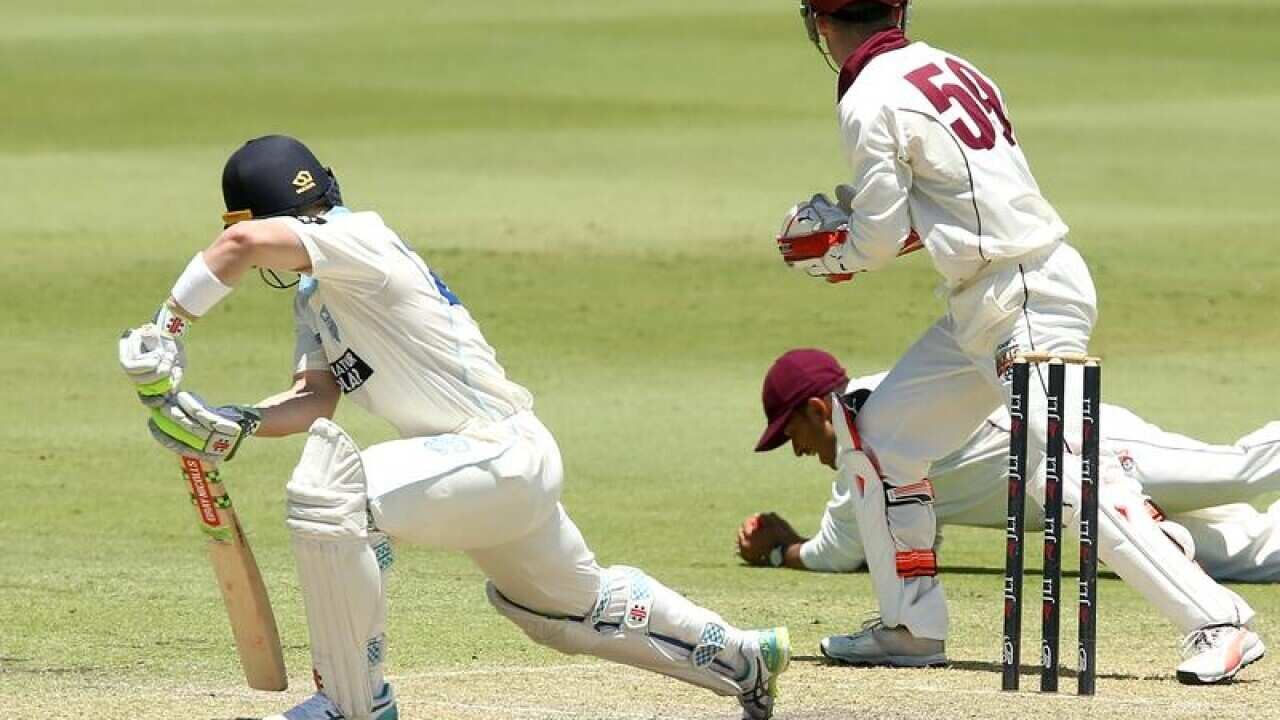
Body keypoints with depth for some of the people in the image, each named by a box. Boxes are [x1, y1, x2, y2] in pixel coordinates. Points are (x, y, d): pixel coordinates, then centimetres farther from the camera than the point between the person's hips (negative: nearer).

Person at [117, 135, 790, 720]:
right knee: (576, 607, 29)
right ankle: (743, 656, 46)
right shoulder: (315, 295, 13)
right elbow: (316, 400, 3)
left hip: (501, 454, -11)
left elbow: (245, 240, -34)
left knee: (325, 497, -24)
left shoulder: (360, 239, -17)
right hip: (516, 464, 11)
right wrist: (223, 425, -13)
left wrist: (168, 329, -28)